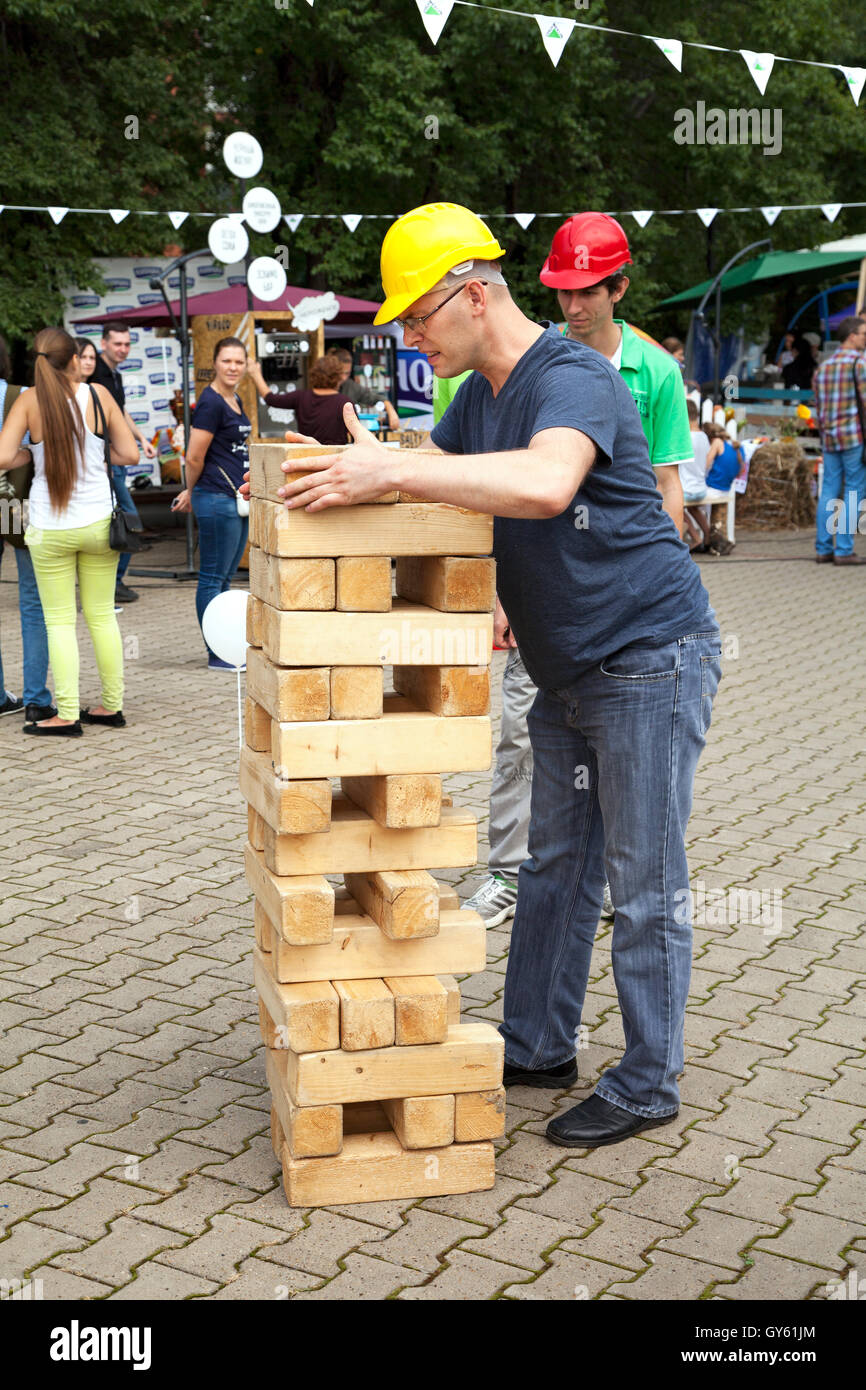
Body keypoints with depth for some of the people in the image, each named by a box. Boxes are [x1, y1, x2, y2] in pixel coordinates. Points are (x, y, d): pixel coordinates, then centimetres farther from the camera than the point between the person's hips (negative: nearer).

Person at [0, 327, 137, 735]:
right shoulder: (98, 394, -2)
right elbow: (130, 454, 0)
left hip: (50, 529, -2)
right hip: (98, 521, 2)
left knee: (59, 620, 5)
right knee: (102, 615, 13)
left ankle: (67, 715, 4)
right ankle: (112, 705, 19)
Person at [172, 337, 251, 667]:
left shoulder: (235, 401, 15)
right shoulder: (211, 402, -14)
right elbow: (194, 458, -14)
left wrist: (192, 492, 16)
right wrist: (192, 492, 3)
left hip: (237, 500, 9)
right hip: (218, 500, -9)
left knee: (225, 578, 14)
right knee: (213, 578, -2)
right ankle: (217, 655, 3)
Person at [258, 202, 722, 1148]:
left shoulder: (574, 380, -23)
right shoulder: (480, 393, 9)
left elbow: (545, 484, -43)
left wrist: (388, 472, -43)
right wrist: (359, 454, 0)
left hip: (651, 660, -9)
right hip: (568, 673, 9)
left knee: (644, 885, 1)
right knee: (554, 865, 16)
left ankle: (647, 1086, 14)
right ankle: (538, 1048, 30)